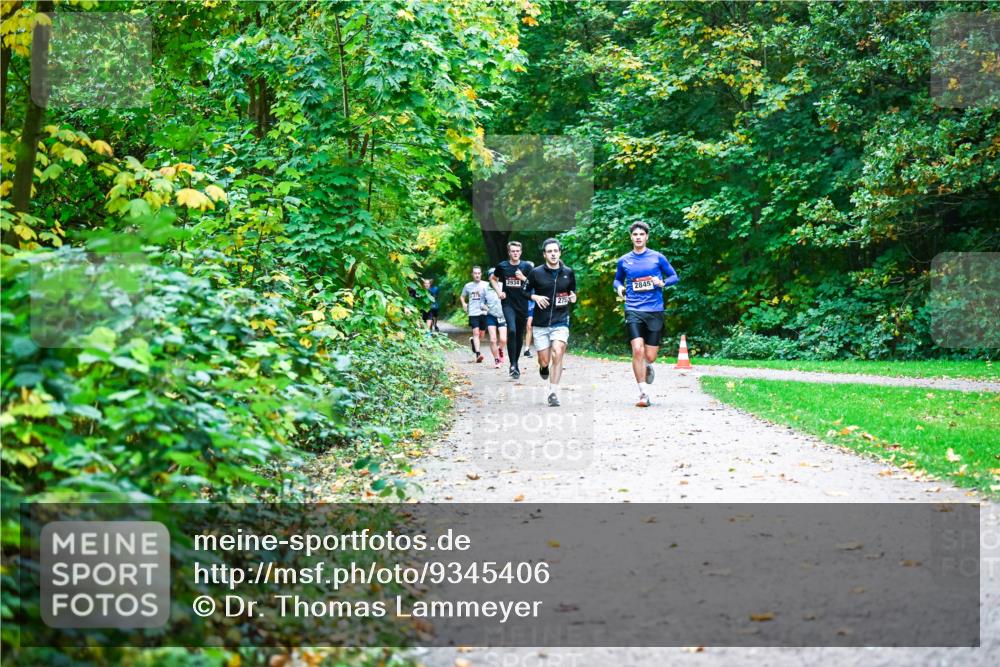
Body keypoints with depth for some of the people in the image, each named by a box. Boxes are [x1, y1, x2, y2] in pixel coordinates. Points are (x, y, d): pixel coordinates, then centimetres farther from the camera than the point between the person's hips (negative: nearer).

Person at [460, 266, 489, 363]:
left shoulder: (486, 285, 2)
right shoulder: (468, 286, 8)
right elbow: (462, 296, 22)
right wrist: (464, 304, 4)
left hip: (483, 312, 1)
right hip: (473, 313, -1)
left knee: (481, 335, 11)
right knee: (476, 333, -15)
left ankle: (472, 340, 44)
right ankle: (478, 354, -19)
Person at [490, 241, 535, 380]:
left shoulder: (527, 266, 0)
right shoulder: (502, 266, 2)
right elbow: (493, 278, 20)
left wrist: (523, 278, -14)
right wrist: (499, 291, 5)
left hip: (523, 304, 1)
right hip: (508, 304, -1)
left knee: (519, 336, 9)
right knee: (511, 330, -22)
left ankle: (516, 363, 25)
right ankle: (512, 364, -17)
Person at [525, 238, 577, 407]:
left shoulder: (568, 273, 4)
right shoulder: (536, 273, -2)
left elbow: (573, 291, 19)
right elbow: (525, 291, 7)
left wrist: (573, 298, -3)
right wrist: (535, 297, -12)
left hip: (561, 322, 0)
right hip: (540, 324, 0)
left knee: (557, 355, -18)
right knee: (544, 361, 3)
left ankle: (553, 393, -11)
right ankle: (544, 368, 41)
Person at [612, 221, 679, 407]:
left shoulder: (657, 258, 5)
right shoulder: (624, 261, 9)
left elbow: (674, 277, 12)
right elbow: (617, 279, 25)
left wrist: (663, 282, -9)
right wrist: (619, 287, 2)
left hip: (655, 311, 0)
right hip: (633, 310, 0)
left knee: (650, 356, 0)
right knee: (637, 350, -17)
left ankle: (647, 368, 39)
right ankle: (644, 394, -10)